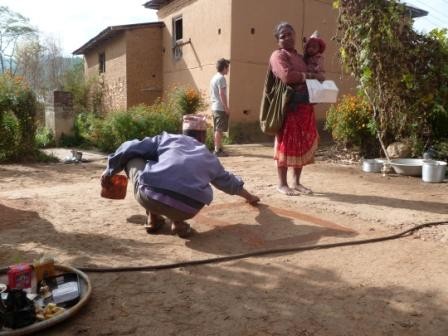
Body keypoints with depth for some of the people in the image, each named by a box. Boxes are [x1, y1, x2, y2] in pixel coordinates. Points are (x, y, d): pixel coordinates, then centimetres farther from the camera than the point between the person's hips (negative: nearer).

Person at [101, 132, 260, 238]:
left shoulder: (168, 138, 26)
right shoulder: (209, 158, 33)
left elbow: (128, 149, 21)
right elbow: (227, 181, 49)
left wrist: (109, 171, 36)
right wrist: (249, 196, 68)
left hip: (150, 195, -3)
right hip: (188, 209, 3)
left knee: (132, 158, 27)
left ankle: (153, 218, 23)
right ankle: (178, 221, 15)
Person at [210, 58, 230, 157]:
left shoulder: (213, 78, 16)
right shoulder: (221, 78, -12)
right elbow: (222, 94, -18)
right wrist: (226, 108, -17)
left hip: (214, 107, 9)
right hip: (221, 108, -9)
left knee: (216, 129, 11)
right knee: (219, 130, -8)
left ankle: (217, 149, 16)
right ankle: (218, 150, -7)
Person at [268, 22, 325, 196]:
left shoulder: (301, 57, 23)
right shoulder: (278, 55, -2)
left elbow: (311, 78, 29)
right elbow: (287, 76, -19)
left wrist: (317, 77, 7)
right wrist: (311, 75, -14)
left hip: (305, 106, 8)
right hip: (288, 106, -8)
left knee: (304, 144, 8)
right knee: (287, 144, -5)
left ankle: (296, 182, 17)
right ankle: (282, 184, 4)